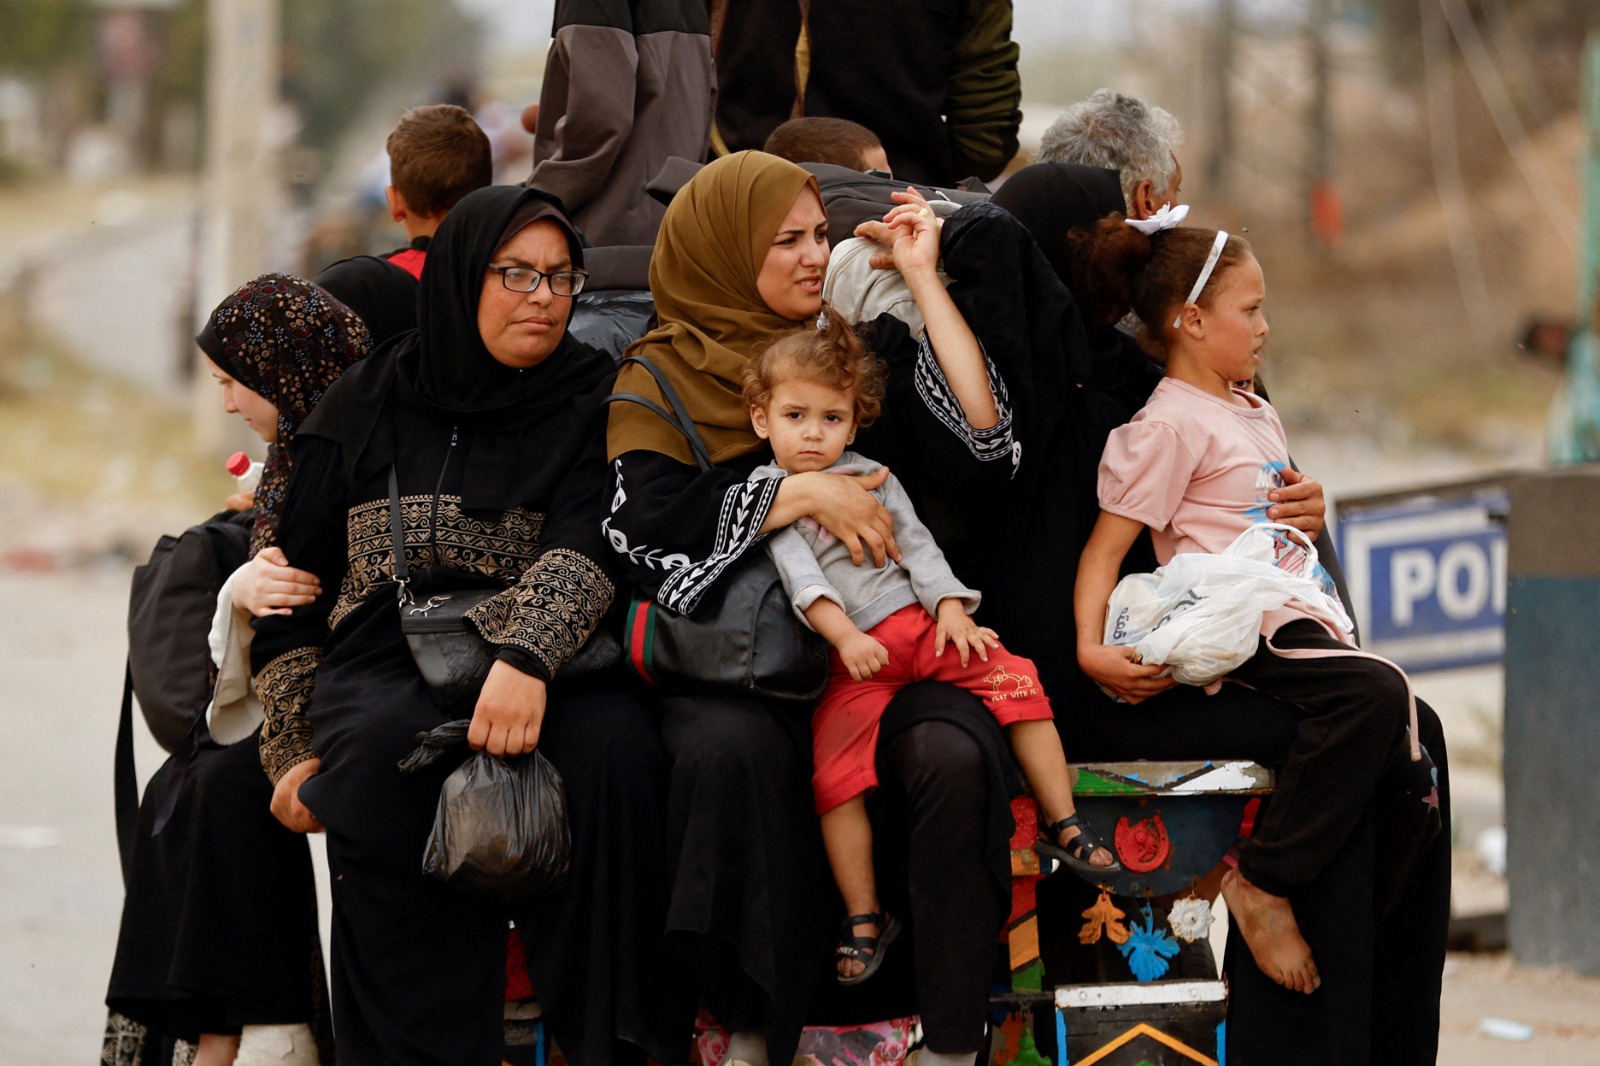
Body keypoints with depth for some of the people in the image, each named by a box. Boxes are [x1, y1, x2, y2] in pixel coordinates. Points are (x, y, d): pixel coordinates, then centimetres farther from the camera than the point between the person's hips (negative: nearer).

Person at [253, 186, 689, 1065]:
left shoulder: (591, 400, 10)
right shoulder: (366, 407, 15)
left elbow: (585, 548, -9)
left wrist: (527, 660, -29)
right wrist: (292, 754, 3)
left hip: (534, 666, 0)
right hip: (383, 671, 0)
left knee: (614, 737, -34)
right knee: (395, 743, -36)